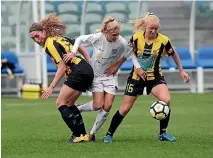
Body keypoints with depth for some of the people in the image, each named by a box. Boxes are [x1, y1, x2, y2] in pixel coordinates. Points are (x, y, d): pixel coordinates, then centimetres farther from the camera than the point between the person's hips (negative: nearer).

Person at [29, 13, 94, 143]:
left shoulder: (50, 44, -10)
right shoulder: (61, 38, 17)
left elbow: (62, 67, -15)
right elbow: (81, 48, 23)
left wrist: (52, 87, -13)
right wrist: (90, 63, 24)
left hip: (78, 73, -10)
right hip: (87, 70, 10)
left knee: (61, 103, -4)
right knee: (68, 104, 18)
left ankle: (78, 135, -8)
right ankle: (83, 135, 16)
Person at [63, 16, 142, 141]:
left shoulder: (121, 43, -19)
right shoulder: (97, 38, -21)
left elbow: (131, 54, -5)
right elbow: (80, 39, -8)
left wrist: (139, 68, -16)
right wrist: (73, 52, -21)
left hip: (110, 75, 2)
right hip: (96, 74, -2)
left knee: (107, 106, -9)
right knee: (98, 105, -13)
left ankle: (92, 133, 8)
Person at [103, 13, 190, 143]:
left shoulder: (163, 40, -14)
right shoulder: (136, 38, -13)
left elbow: (174, 54, 5)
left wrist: (181, 71, 10)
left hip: (155, 77, 0)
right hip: (136, 77, 0)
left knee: (166, 100, -26)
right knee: (125, 109, 2)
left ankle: (163, 133, -9)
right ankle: (109, 134, 22)